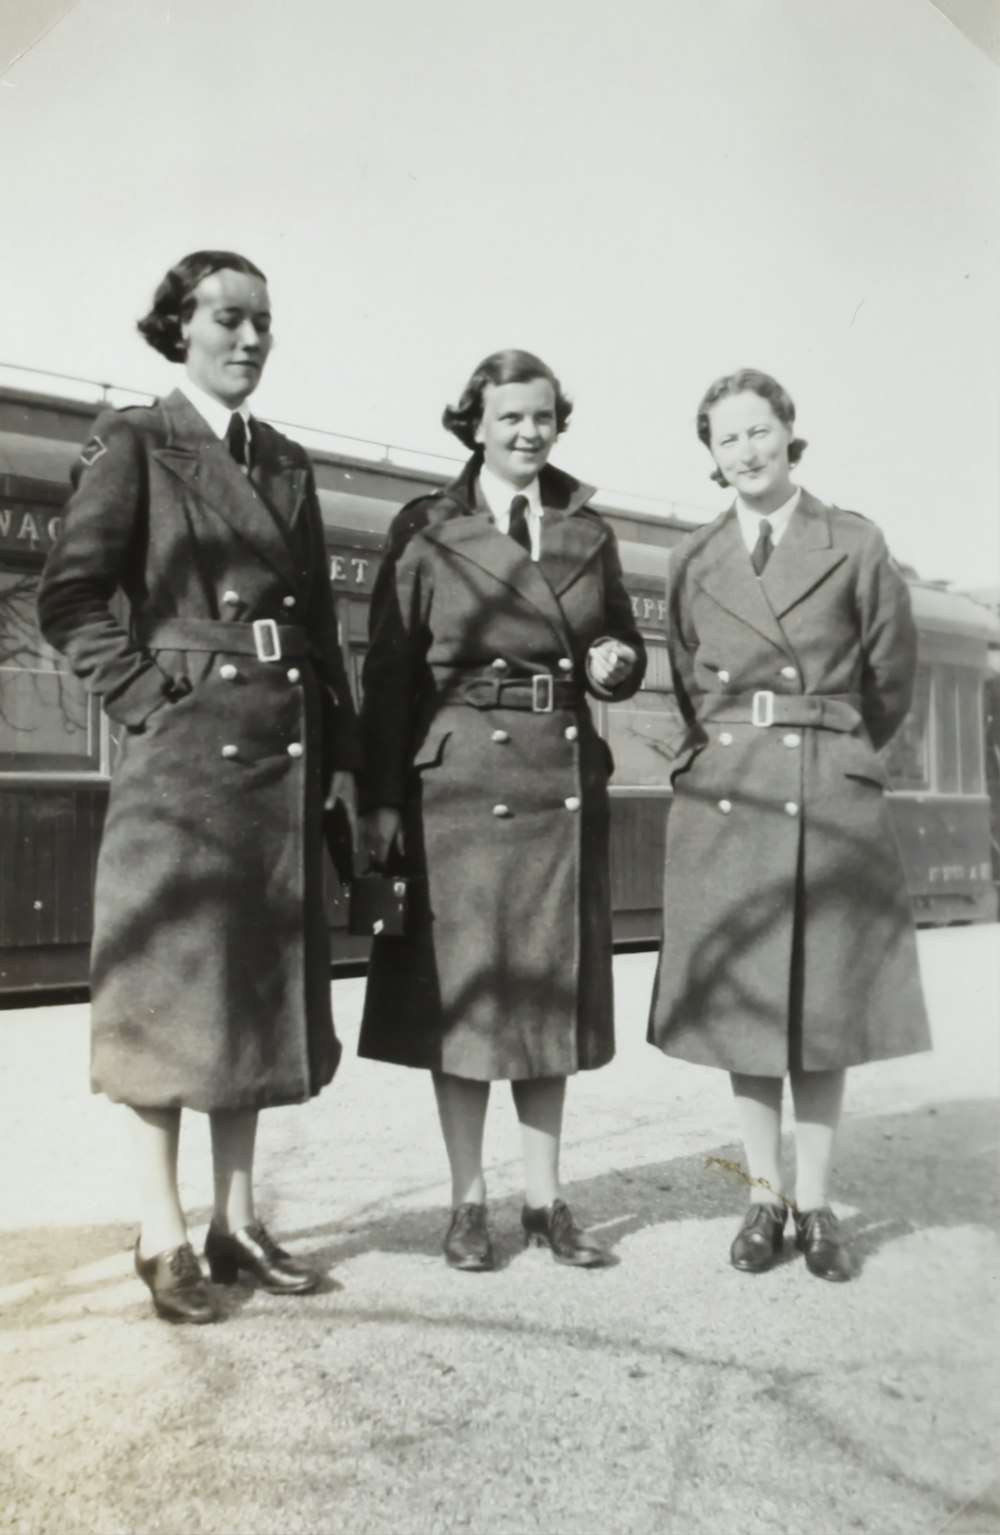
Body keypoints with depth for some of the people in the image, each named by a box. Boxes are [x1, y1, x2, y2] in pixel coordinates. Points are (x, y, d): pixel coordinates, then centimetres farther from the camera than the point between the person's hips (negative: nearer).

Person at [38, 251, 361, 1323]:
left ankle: (238, 1222, 23)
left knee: (259, 984, 10)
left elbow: (319, 621, 15)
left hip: (283, 752, 6)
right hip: (183, 750, -6)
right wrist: (150, 697, -13)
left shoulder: (287, 462, 17)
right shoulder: (134, 444, 1)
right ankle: (164, 1236, 15)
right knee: (172, 984, 1)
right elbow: (70, 599, -6)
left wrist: (342, 754, 9)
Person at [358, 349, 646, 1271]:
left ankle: (546, 1199, 22)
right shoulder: (427, 532, 2)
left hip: (564, 782, 3)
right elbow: (389, 669, -1)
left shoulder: (587, 531, 12)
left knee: (554, 987, 8)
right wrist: (381, 797, -7)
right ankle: (469, 1202, 19)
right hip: (460, 776, -3)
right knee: (463, 989, 3)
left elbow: (625, 649, 19)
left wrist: (615, 665, -5)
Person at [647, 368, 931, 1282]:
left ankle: (817, 1204, 17)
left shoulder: (855, 545, 2)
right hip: (726, 799, 2)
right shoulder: (693, 562, 8)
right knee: (742, 1000, 5)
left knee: (824, 1002, 4)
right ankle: (765, 1195, 19)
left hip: (833, 801, -1)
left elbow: (893, 678, 9)